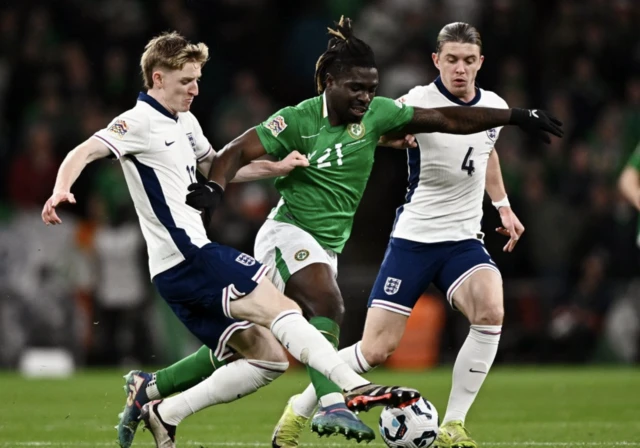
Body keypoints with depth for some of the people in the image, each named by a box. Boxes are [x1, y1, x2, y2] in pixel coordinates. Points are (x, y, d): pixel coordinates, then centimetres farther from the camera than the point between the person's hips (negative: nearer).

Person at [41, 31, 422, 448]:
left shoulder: (185, 123, 19)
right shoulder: (140, 122, -8)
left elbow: (215, 166, 35)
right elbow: (85, 152, -21)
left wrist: (275, 167, 25)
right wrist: (61, 190, -41)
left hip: (180, 270, 10)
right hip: (189, 257, -10)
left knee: (269, 355, 6)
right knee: (280, 308, -20)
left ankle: (165, 413, 7)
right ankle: (355, 386, -32)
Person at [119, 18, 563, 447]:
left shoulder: (376, 114, 0)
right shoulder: (298, 121, -13)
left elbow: (447, 119, 3)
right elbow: (237, 152, -16)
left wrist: (516, 116, 1)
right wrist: (214, 188, -36)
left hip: (326, 247, 6)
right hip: (289, 232, -6)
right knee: (328, 304, -32)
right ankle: (331, 405, -40)